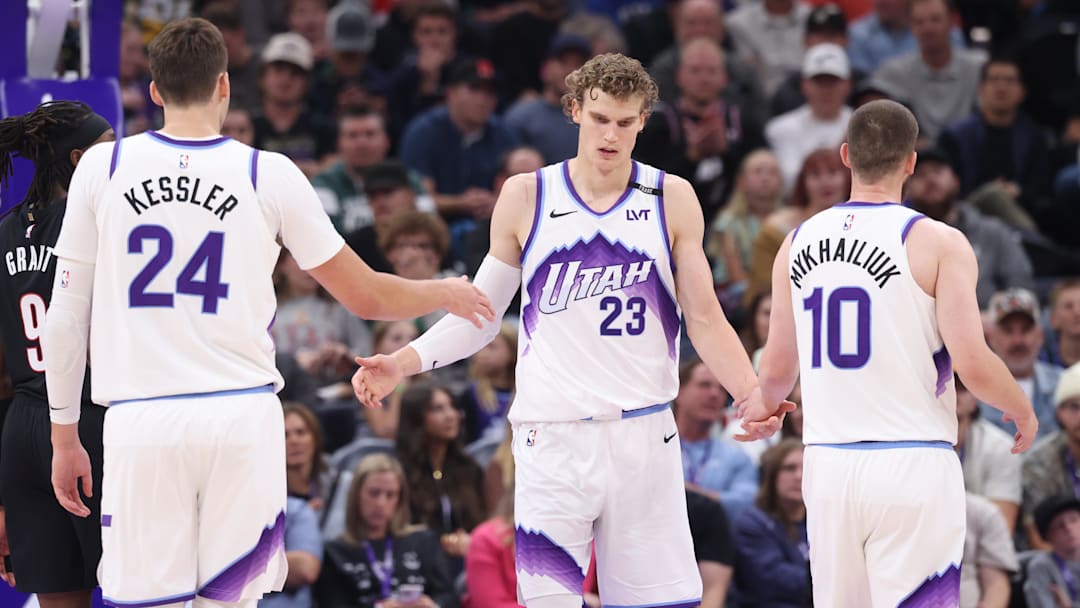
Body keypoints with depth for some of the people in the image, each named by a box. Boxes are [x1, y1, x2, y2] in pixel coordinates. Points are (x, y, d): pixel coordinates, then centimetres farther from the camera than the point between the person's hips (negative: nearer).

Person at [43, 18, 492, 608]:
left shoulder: (102, 167, 4)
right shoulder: (270, 175, 3)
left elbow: (65, 316, 5)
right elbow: (365, 297, 10)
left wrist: (63, 435, 14)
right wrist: (447, 294, 29)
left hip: (140, 424, 0)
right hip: (241, 416, 0)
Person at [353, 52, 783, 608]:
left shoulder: (671, 200, 5)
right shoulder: (526, 198, 4)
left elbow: (704, 318, 5)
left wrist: (752, 394, -11)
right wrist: (402, 363, -2)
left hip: (644, 434, 1)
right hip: (553, 437, -1)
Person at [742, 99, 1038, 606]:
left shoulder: (798, 244, 8)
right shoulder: (939, 244, -7)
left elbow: (777, 370, 14)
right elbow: (973, 365, -13)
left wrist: (762, 408, 37)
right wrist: (1023, 412, 7)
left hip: (827, 465, 5)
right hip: (911, 466, -5)